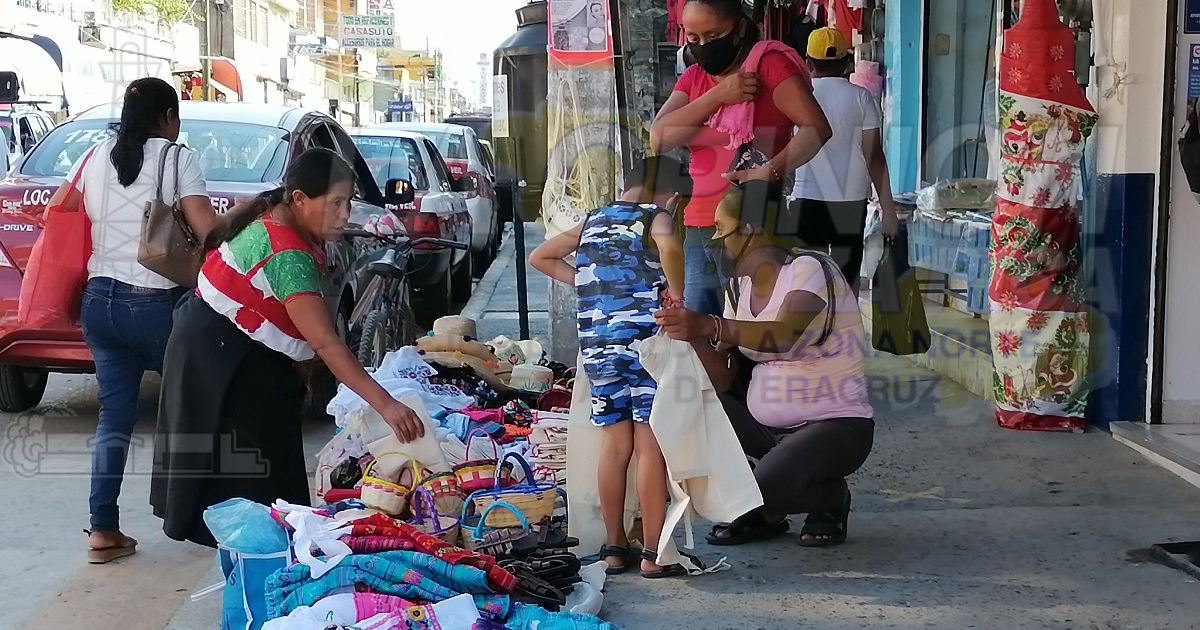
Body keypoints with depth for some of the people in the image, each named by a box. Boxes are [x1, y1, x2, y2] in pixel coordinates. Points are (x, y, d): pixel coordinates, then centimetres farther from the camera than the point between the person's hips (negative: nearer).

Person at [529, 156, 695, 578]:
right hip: (645, 341, -6)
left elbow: (539, 257, 26)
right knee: (651, 447, -2)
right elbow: (669, 246, -25)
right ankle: (654, 553, 0)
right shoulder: (655, 216, 0)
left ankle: (614, 547, 16)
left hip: (596, 347, 6)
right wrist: (676, 292, -11)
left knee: (615, 445, 12)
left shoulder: (592, 222, 18)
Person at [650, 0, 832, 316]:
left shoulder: (769, 64, -3)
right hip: (699, 231, 6)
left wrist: (770, 171, -29)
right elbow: (658, 139, 0)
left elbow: (817, 128, -14)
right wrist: (717, 95, -10)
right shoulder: (692, 78, 15)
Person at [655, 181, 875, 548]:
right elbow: (724, 381, 1)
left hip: (836, 425, -8)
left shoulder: (807, 269, -15)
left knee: (767, 485, -32)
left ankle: (832, 497, 5)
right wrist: (694, 334, -15)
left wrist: (710, 326, -49)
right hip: (766, 425, 8)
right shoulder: (740, 286, 7)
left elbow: (785, 336, -37)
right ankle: (764, 513, 6)